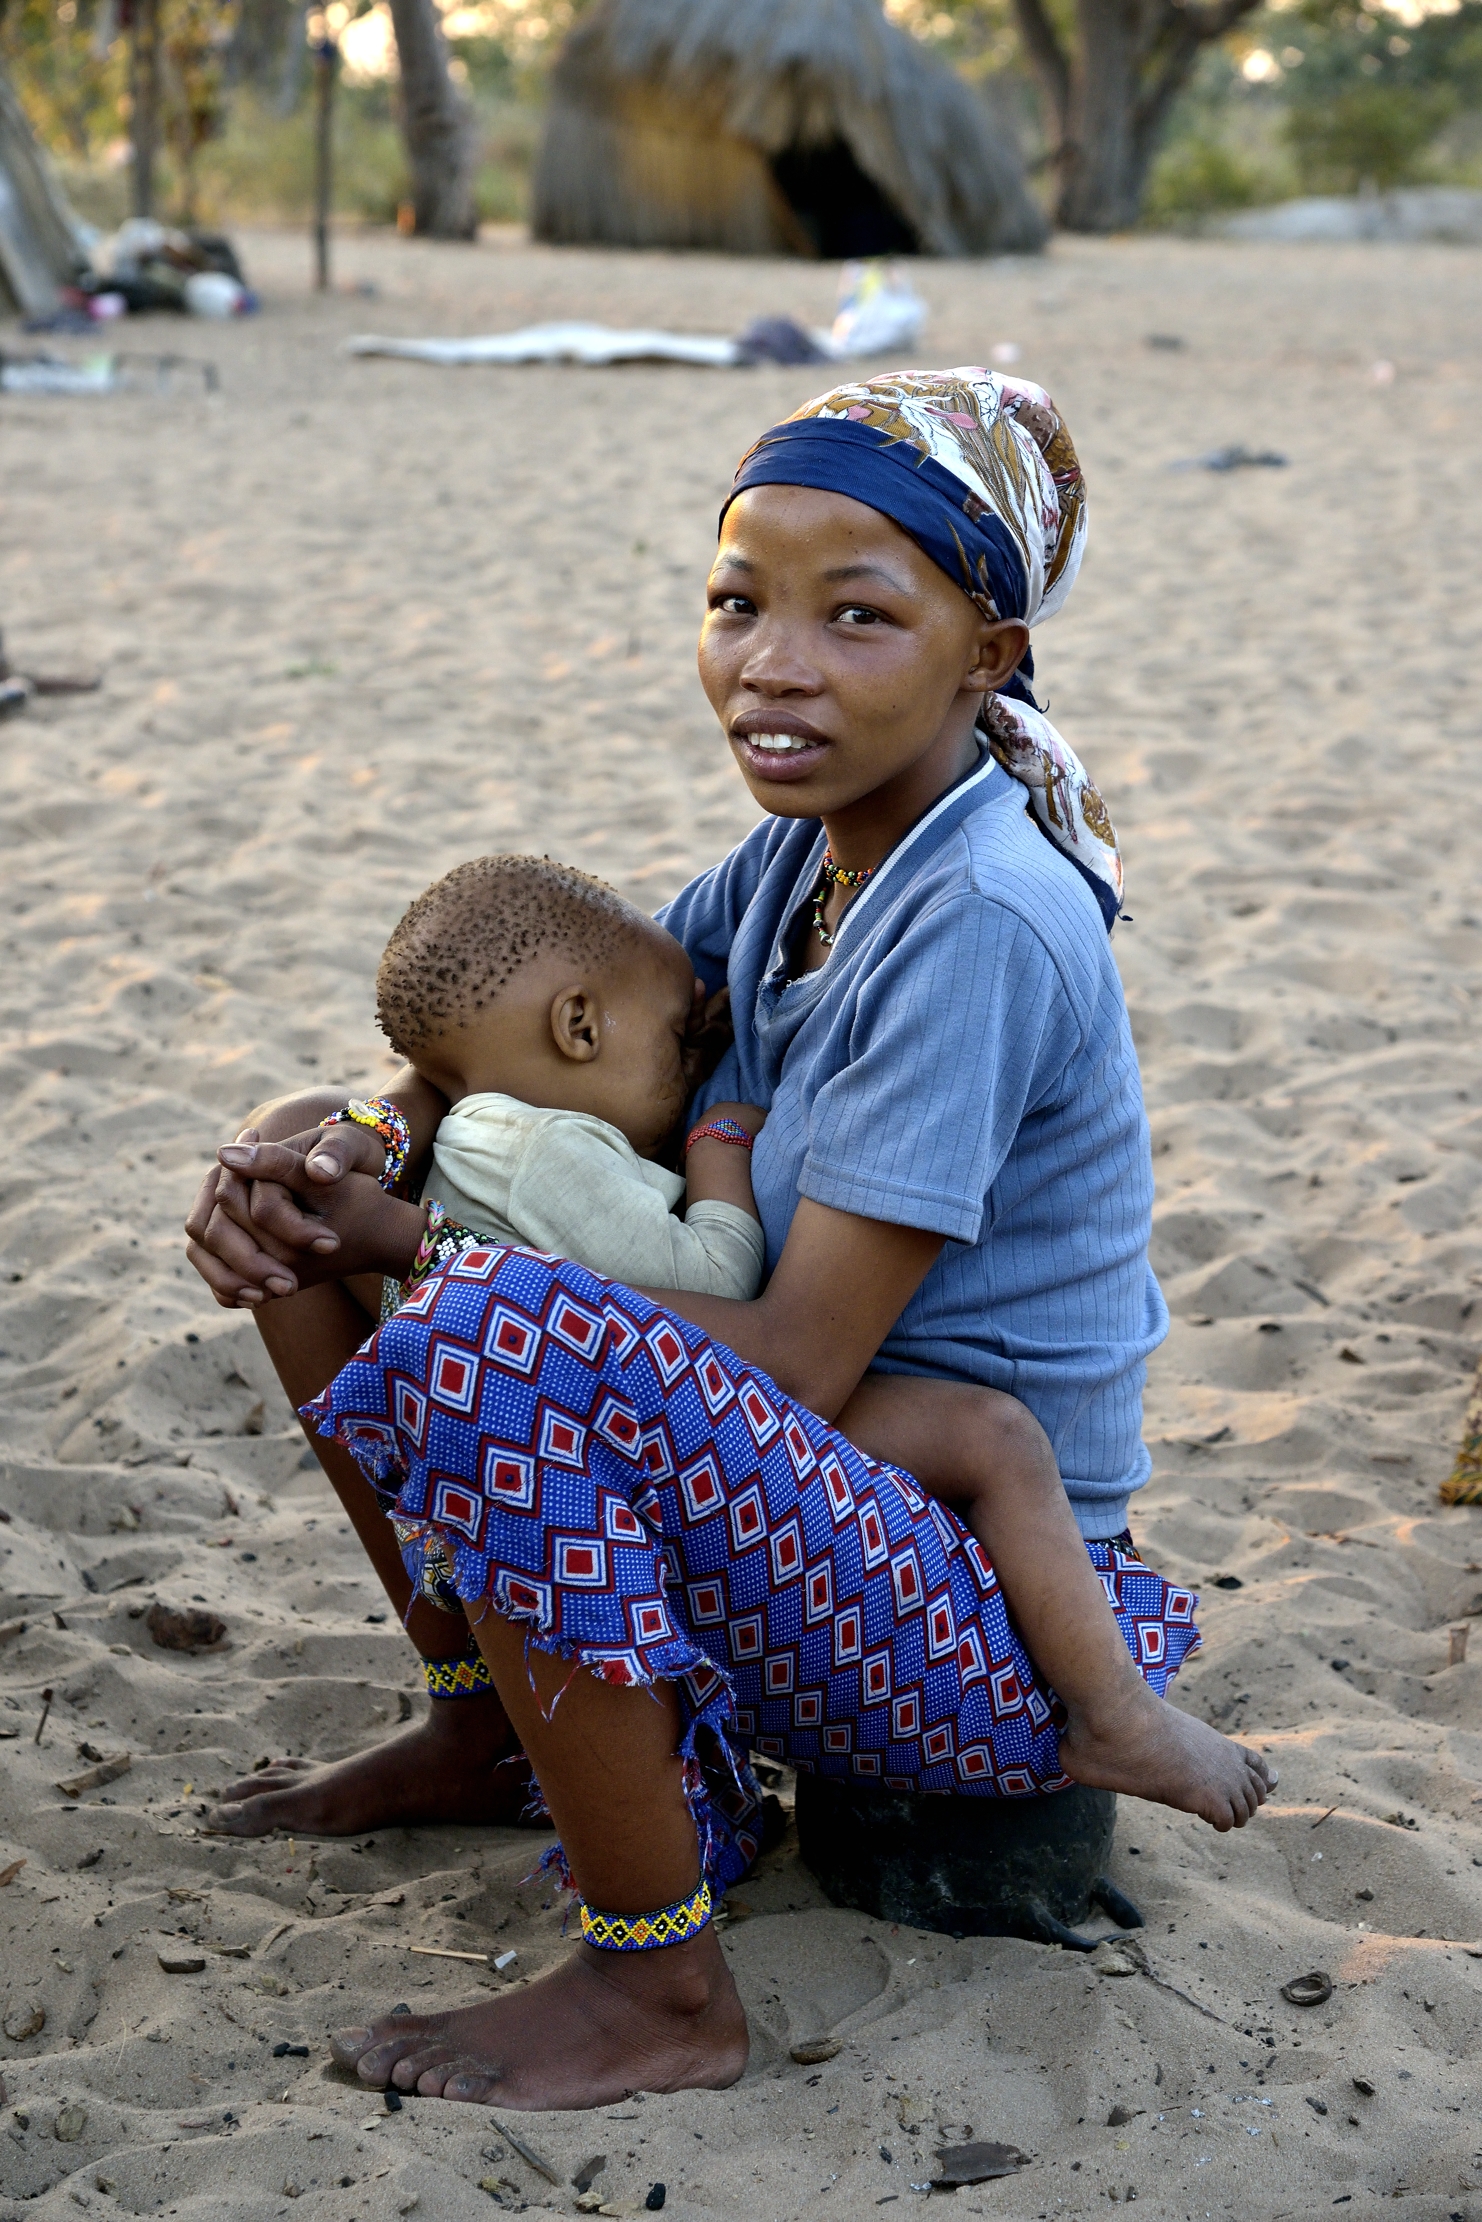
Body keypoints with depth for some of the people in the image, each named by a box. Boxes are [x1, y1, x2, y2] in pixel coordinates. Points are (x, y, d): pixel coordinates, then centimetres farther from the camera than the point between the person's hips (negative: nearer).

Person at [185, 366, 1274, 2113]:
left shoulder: (984, 923, -23)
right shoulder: (805, 852, 2)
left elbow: (798, 1370, -25)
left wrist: (421, 1252, -19)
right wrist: (358, 1135, -11)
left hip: (985, 1624, -9)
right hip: (803, 1523, 9)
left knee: (497, 1337, -36)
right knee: (307, 1192, 8)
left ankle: (660, 1991, -18)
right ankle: (481, 1725, 18)